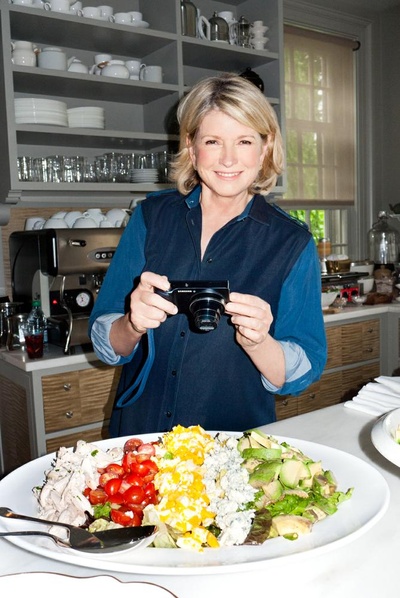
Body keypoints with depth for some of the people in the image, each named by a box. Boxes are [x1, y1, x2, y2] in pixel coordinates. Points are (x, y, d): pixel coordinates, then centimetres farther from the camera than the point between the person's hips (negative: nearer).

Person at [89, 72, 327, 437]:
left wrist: (257, 342, -22)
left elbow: (303, 373, -4)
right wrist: (132, 325, -19)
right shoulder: (151, 216, 1)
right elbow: (105, 344, 2)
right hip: (139, 431, 2)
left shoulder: (292, 242, -2)